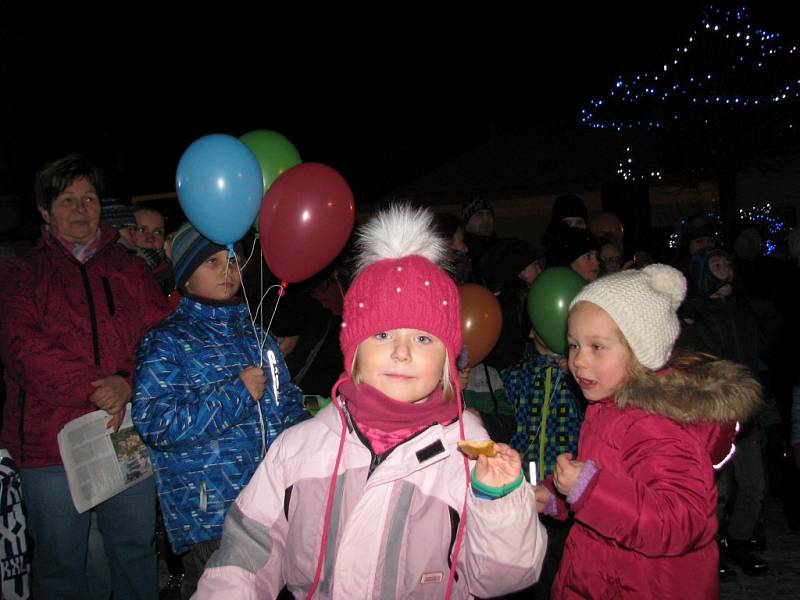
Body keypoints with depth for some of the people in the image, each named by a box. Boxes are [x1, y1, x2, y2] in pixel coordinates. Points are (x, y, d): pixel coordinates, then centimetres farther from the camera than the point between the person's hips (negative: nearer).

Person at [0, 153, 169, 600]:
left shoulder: (131, 269, 12)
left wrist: (127, 385, -17)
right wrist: (96, 390, -18)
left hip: (130, 437, 2)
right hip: (52, 441, -1)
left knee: (136, 550, 12)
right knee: (61, 562, 10)